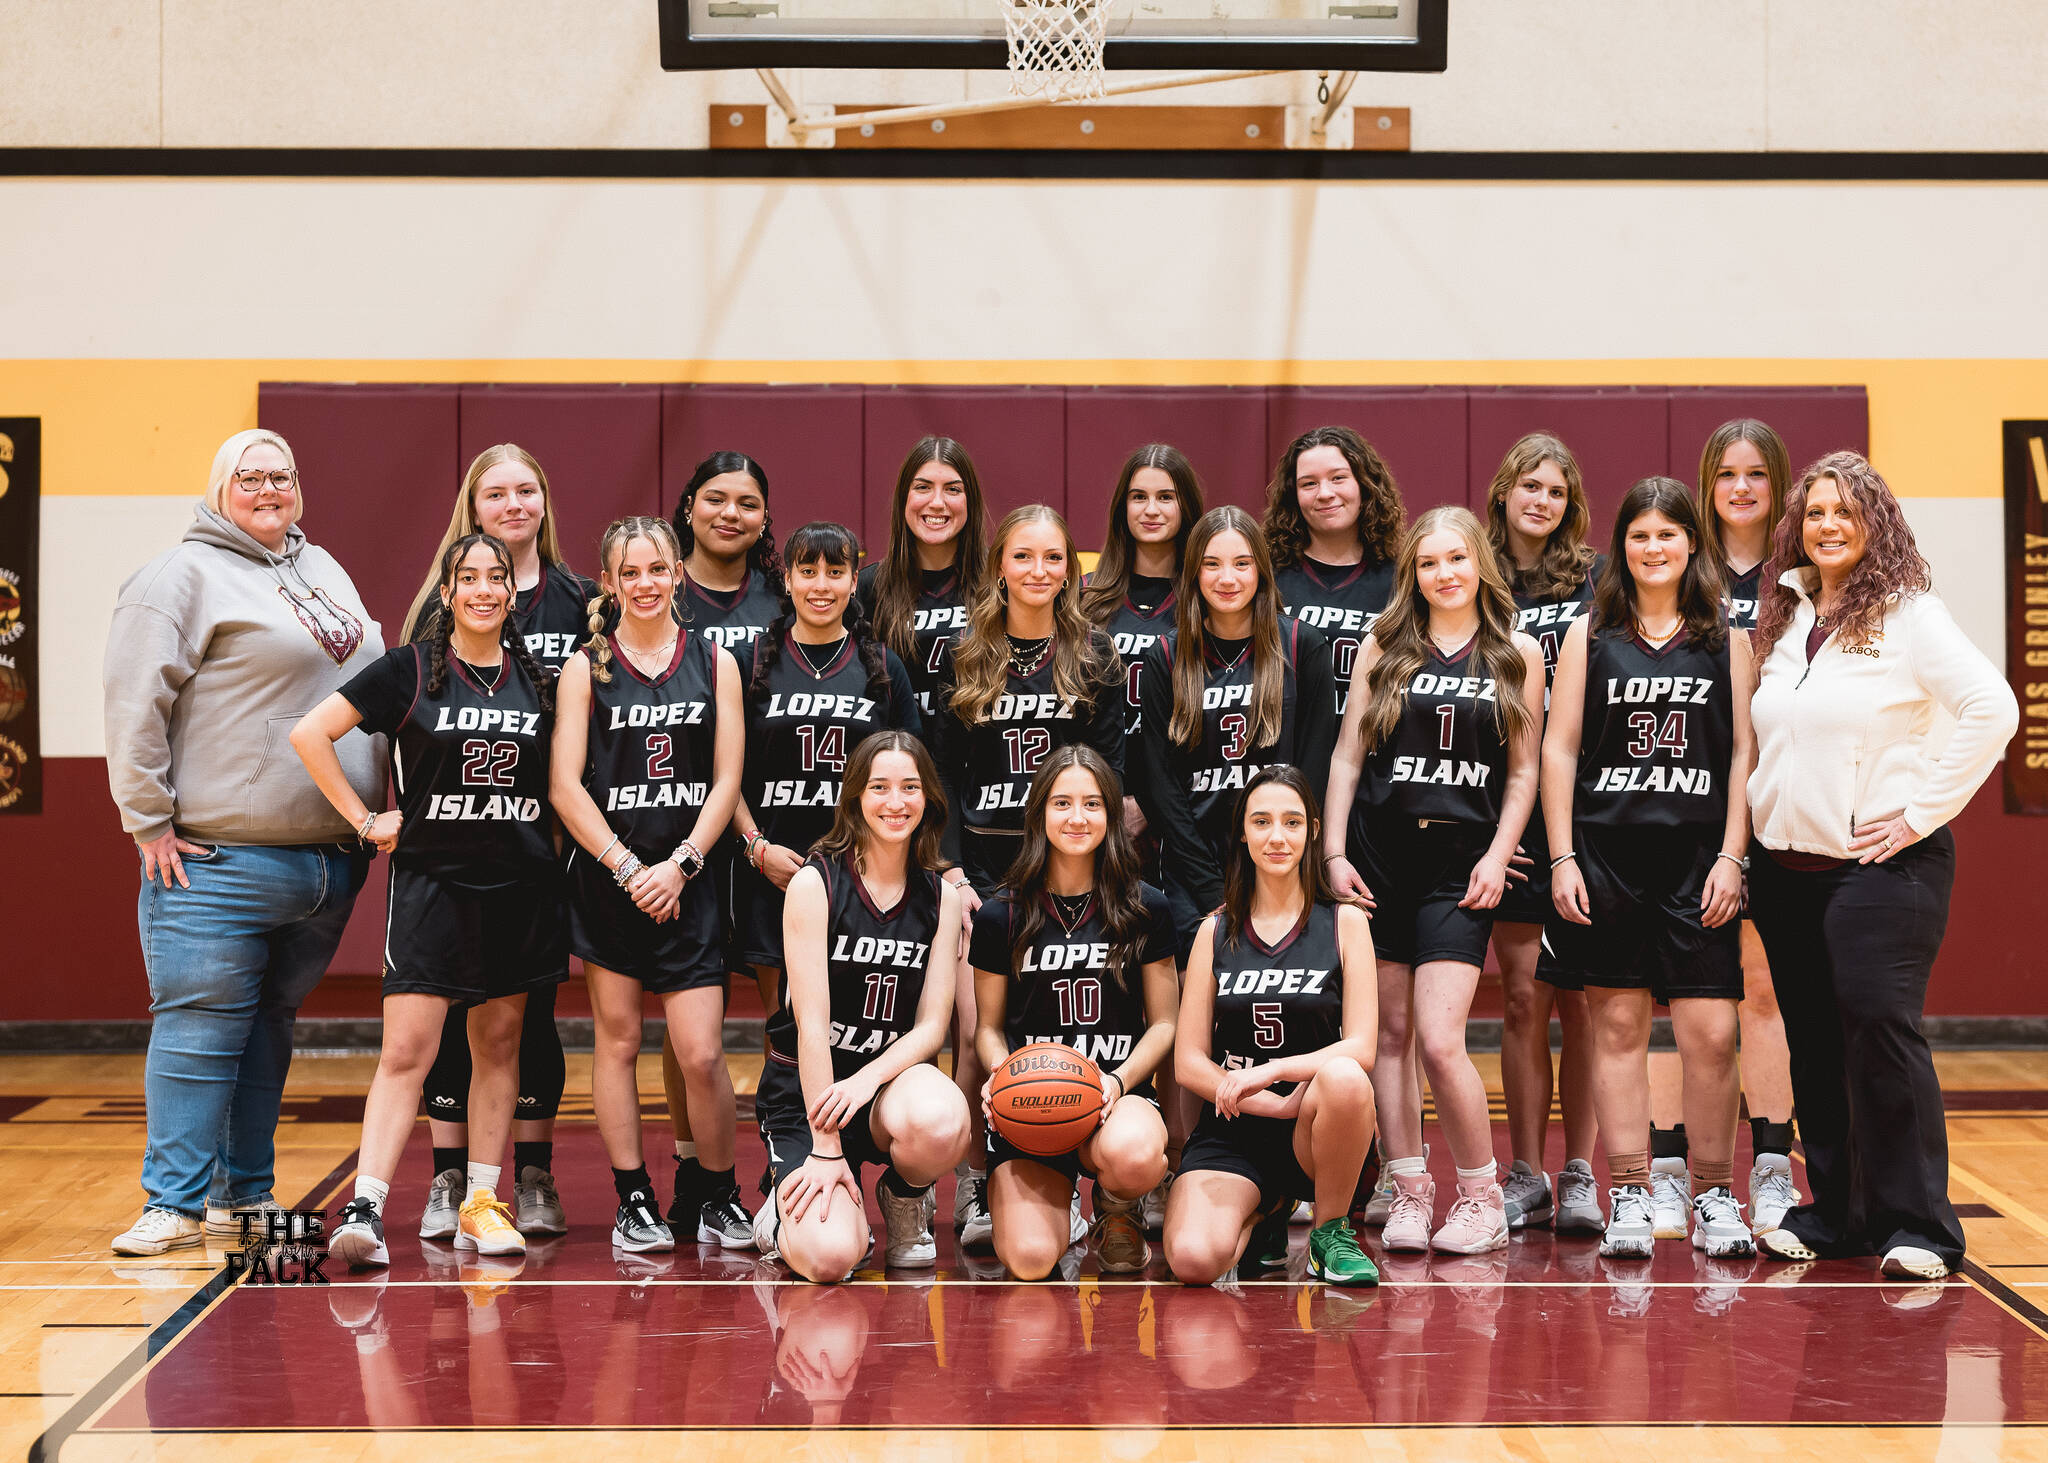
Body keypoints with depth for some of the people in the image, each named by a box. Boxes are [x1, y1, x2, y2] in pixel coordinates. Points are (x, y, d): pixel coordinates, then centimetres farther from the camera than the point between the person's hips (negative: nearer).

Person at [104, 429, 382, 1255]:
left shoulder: (321, 571, 19)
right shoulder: (184, 575, -5)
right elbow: (136, 705, -11)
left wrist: (371, 815, 20)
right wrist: (150, 821, -15)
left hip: (331, 857, 7)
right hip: (221, 859, -7)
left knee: (270, 1024, 12)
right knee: (200, 1027, -6)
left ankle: (245, 1194, 19)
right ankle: (176, 1202, 0)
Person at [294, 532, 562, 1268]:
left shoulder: (537, 679, 8)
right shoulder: (409, 671, -2)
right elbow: (309, 734, -4)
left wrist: (559, 848, 7)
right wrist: (365, 820, -5)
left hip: (520, 884, 4)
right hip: (431, 881, -4)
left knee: (499, 1046, 9)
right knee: (406, 1051, -10)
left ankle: (482, 1204, 17)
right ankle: (364, 1209, -11)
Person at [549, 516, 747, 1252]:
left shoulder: (714, 662, 6)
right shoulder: (586, 668, 2)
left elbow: (726, 781, 3)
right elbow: (566, 787, -3)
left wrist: (679, 864, -9)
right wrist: (628, 868, -11)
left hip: (686, 881, 0)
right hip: (606, 877, 0)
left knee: (702, 1054, -5)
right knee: (617, 1040, 4)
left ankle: (720, 1200, 13)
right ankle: (634, 1203, 14)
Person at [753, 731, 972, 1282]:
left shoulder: (941, 898, 4)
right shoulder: (814, 884, -8)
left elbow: (932, 1025, 0)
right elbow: (812, 1022, -13)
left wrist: (867, 1079, -21)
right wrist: (825, 1148, -18)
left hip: (894, 1077, 3)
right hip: (805, 1091, -3)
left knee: (942, 1121, -36)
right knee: (830, 1258, -26)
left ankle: (907, 1204, 1)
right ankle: (788, 1203, 12)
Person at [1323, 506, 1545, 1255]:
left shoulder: (1518, 654, 7)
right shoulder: (1384, 646, 7)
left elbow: (1523, 771, 8)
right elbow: (1348, 754, 8)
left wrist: (1498, 855, -3)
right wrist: (1333, 852, 1)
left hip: (1462, 862, -2)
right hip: (1379, 853, 2)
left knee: (1440, 1040, -11)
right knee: (1387, 1032, 4)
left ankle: (1482, 1195, 6)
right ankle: (1409, 1192, 13)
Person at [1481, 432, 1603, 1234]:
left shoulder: (1597, 581, 4)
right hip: (1508, 811, 1)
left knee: (1577, 1001, 2)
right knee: (1523, 996, 3)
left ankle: (1579, 1177, 9)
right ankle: (1526, 1176, 10)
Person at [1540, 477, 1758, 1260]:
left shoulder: (1726, 640, 9)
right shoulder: (1589, 635, 7)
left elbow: (1743, 753, 6)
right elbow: (1559, 749, 5)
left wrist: (1731, 856, -2)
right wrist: (1562, 858, -2)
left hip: (1697, 857, 0)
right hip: (1605, 851, 0)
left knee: (1711, 1033, -4)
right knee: (1618, 1026, 2)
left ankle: (1714, 1197, 8)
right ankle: (1629, 1199, 8)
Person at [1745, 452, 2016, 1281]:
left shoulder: (1909, 615, -6)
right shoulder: (1782, 619, 12)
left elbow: (1993, 709, -15)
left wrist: (1924, 810, -14)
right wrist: (1751, 831, 11)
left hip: (1881, 863, -6)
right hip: (1787, 863, 6)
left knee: (1880, 1026, -14)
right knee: (1814, 1045, 9)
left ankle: (1917, 1225, -6)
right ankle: (1837, 1215, 18)